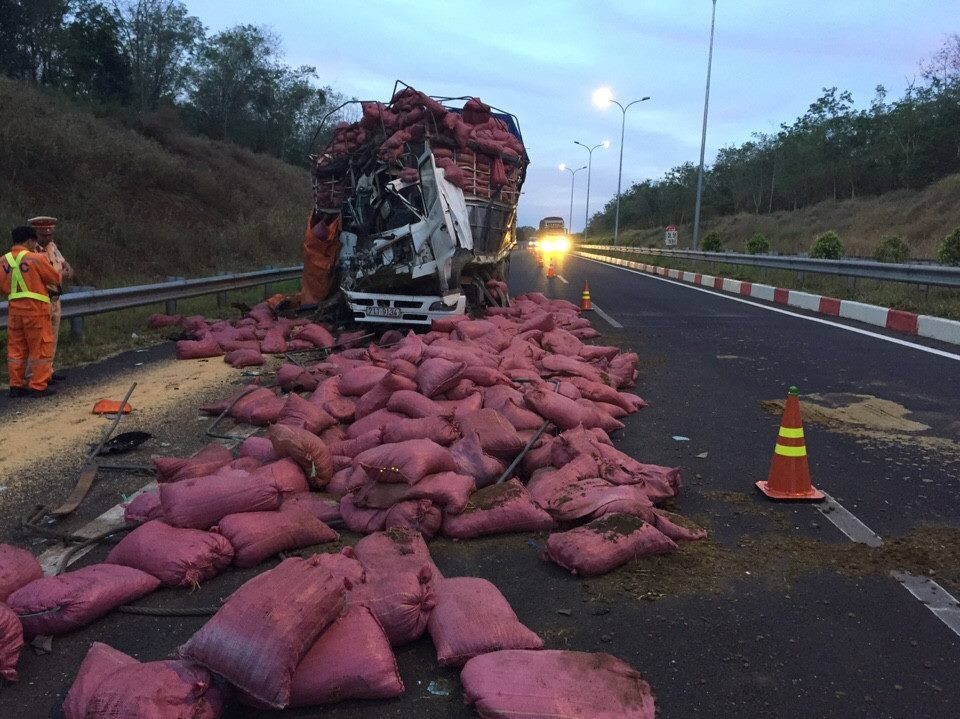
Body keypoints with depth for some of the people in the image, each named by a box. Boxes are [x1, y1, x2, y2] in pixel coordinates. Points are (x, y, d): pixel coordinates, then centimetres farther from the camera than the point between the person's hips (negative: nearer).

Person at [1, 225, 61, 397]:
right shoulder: (36, 258, -12)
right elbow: (55, 279, -3)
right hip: (35, 308, -5)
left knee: (16, 348, 13)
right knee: (41, 348, 3)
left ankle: (16, 386, 17)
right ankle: (38, 386, 3)